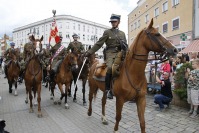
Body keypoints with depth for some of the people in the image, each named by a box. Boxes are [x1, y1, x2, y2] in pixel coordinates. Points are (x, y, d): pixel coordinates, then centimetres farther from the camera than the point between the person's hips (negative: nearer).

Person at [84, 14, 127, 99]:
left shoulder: (122, 33, 20)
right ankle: (107, 89, -14)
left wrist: (124, 46, 0)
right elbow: (99, 44, 4)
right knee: (110, 68, -32)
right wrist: (89, 52, -3)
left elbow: (126, 47, 23)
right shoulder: (107, 32, 10)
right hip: (110, 54, -4)